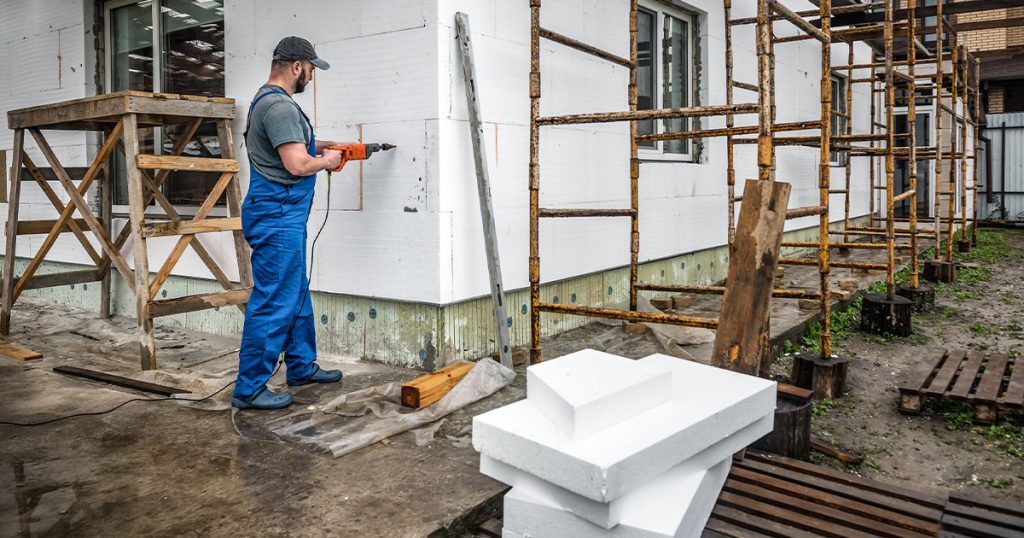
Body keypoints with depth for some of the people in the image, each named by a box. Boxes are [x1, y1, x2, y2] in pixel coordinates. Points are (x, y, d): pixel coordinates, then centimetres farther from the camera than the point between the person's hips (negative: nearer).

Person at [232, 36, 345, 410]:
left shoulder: (266, 100, 17)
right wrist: (326, 161, -5)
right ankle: (249, 389, 2)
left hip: (283, 216, 11)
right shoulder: (280, 106, -17)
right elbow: (297, 165, -23)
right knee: (273, 303, -6)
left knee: (298, 295, 18)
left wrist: (313, 146, 20)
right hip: (276, 217, -11)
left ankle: (302, 367, 31)